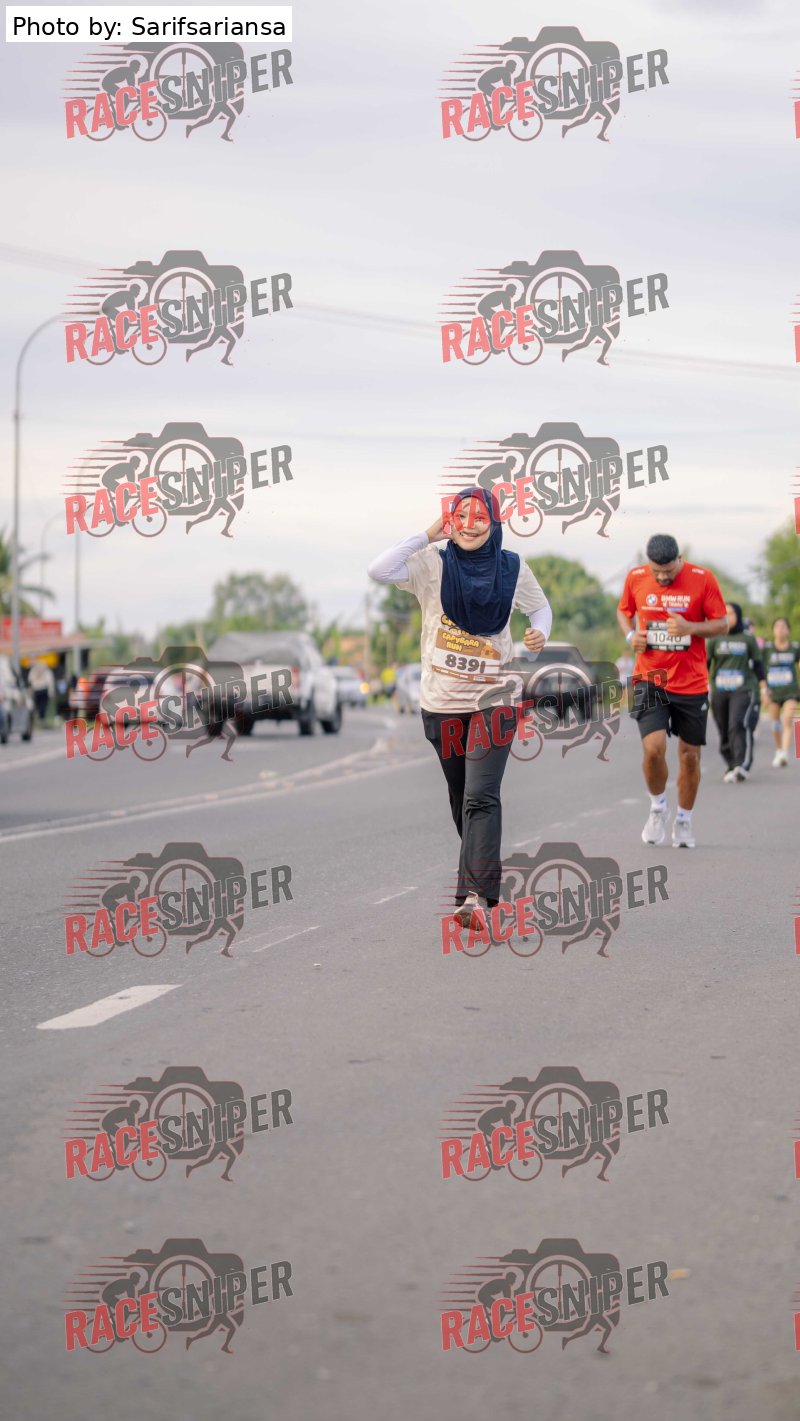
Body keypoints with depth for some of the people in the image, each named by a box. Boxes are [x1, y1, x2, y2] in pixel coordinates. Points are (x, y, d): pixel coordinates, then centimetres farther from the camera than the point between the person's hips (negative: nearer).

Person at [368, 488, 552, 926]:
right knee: (460, 796, 14)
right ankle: (481, 870, 34)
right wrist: (427, 535, -16)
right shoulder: (433, 563, -4)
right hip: (441, 701, 2)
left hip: (493, 698, -1)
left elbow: (540, 606, 16)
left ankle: (475, 895, -22)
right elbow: (378, 570, -20)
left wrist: (540, 632, -6)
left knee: (480, 797, -14)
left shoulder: (512, 568, 0)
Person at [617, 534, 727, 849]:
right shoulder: (635, 578, -2)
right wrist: (630, 634, -5)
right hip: (650, 679, 0)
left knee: (690, 756, 6)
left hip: (692, 683, 0)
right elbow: (624, 611, 16)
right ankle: (657, 807, 11)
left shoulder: (703, 579, -8)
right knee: (653, 748, -16)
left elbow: (721, 623, -2)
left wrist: (690, 627, -21)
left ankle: (684, 820, 26)